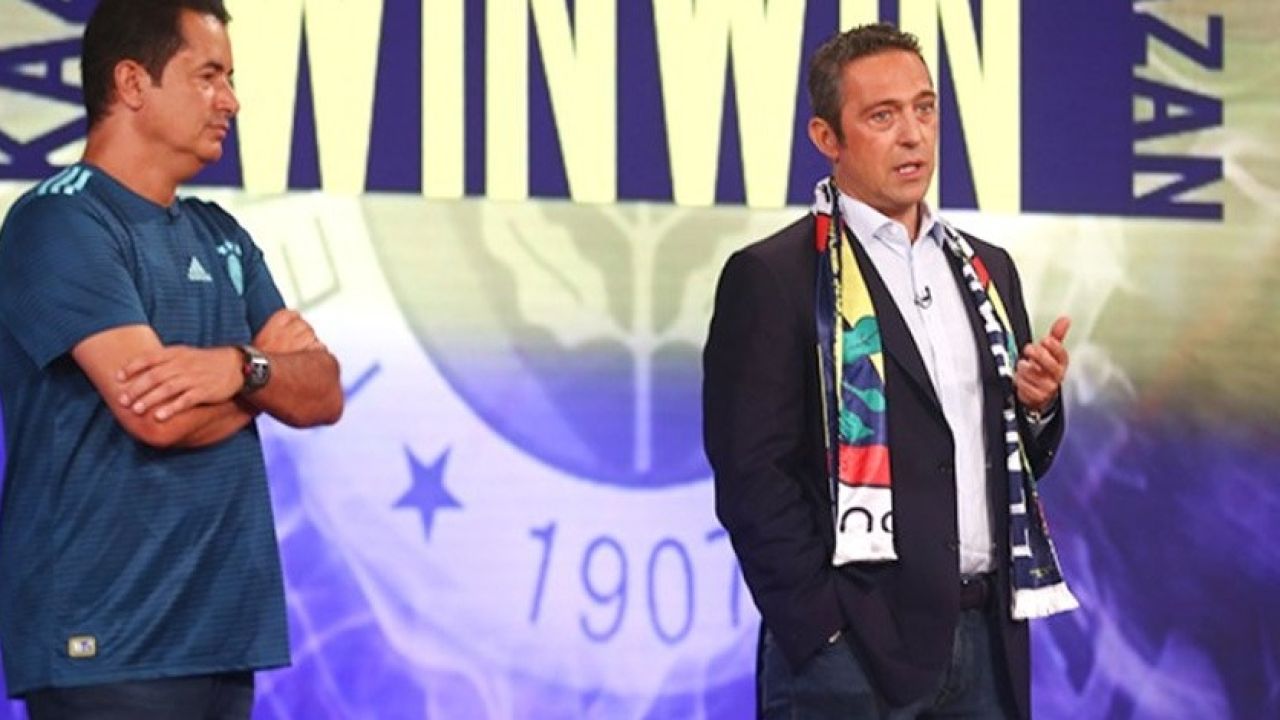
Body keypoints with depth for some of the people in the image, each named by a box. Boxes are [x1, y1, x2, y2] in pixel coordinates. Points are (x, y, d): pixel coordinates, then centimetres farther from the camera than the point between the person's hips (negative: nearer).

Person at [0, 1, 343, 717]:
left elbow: (323, 394, 7)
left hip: (223, 626, 8)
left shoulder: (222, 237, 16)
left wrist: (241, 367, -15)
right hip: (107, 636, -8)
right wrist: (270, 367, 0)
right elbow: (160, 416, -19)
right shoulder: (63, 223, -10)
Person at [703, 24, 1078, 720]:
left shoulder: (986, 270, 15)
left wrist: (1037, 407, 0)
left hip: (986, 638, 6)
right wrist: (822, 632, -14)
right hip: (853, 655, -6)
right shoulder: (770, 278, -4)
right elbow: (751, 477, -10)